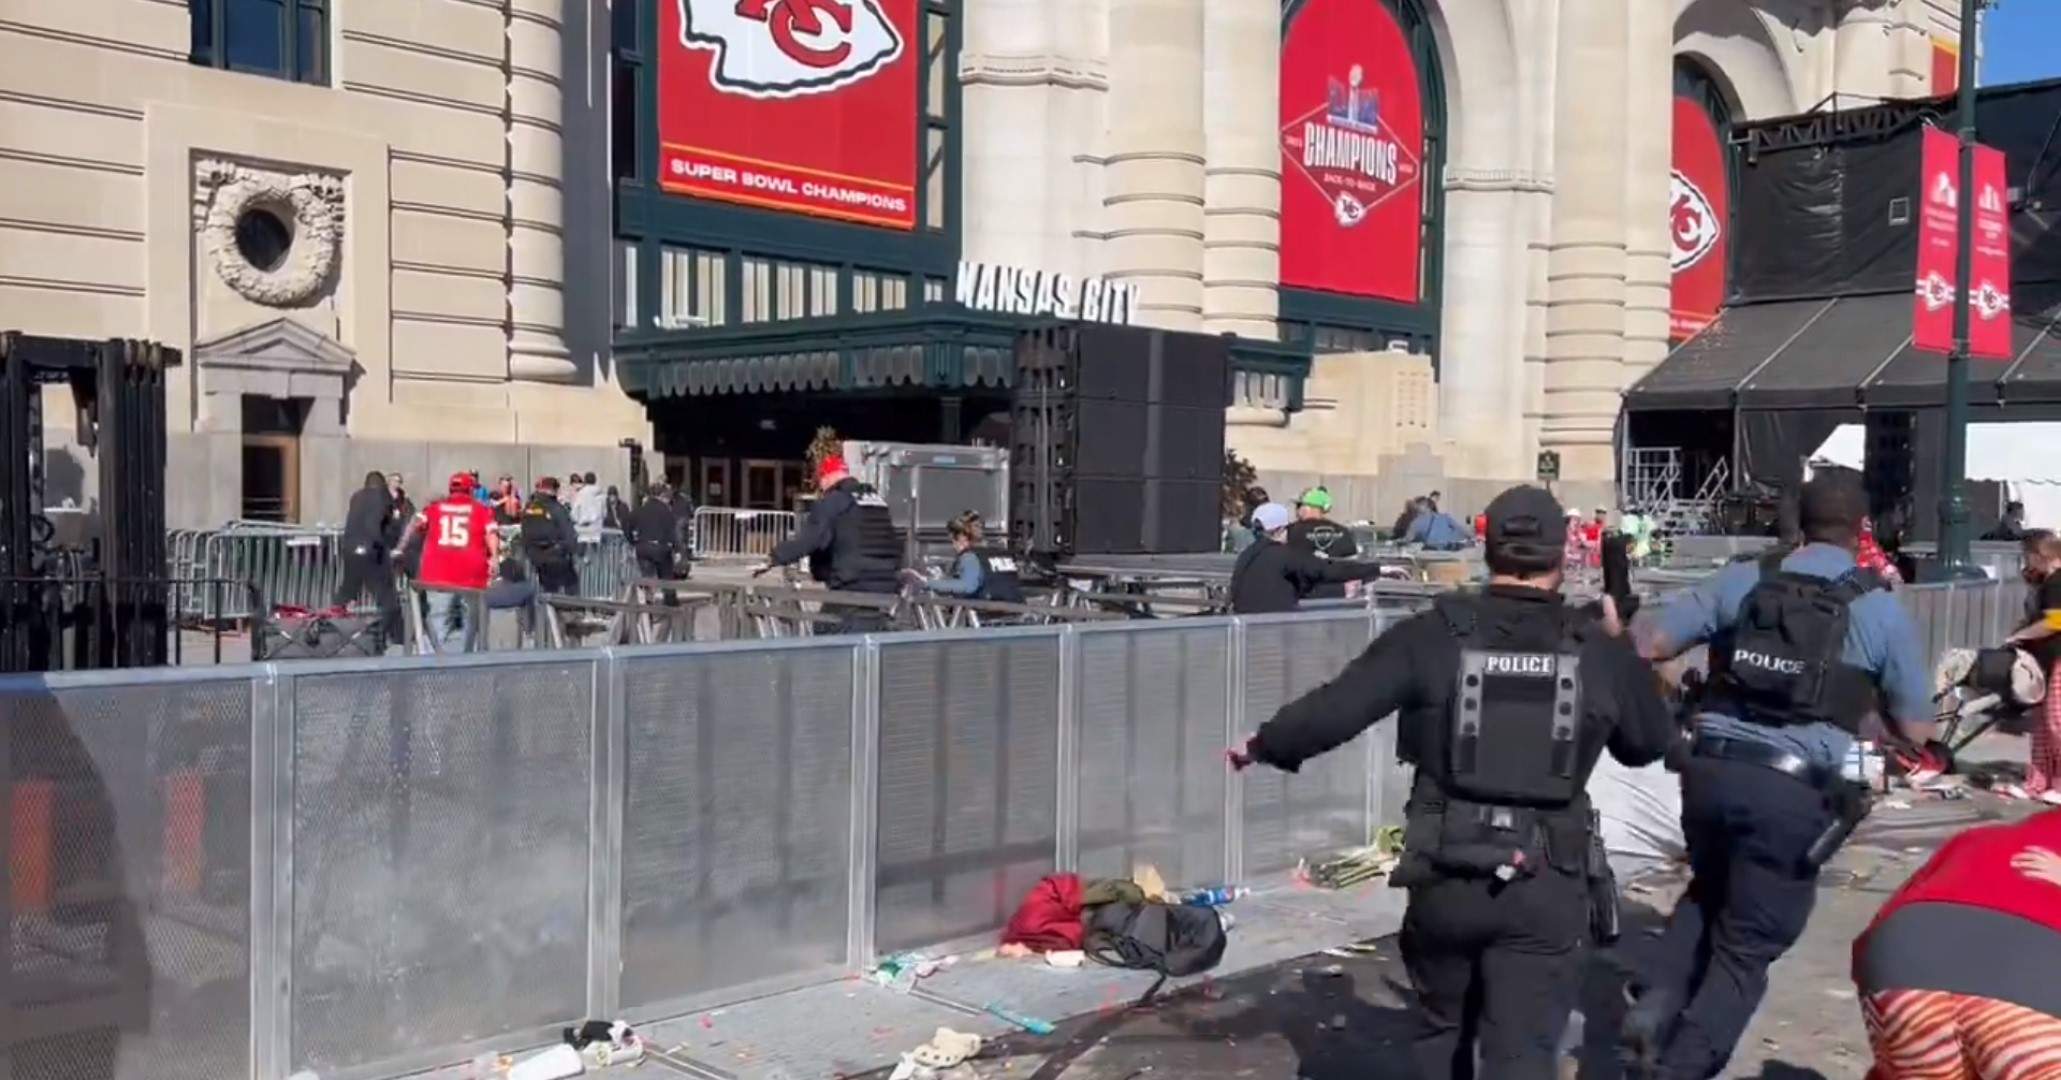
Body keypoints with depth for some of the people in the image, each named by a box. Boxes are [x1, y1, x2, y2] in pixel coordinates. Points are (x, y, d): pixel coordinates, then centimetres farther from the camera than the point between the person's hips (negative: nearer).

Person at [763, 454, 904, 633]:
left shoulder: (832, 502, -5)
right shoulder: (877, 500, 20)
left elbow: (807, 538, -16)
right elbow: (895, 545, 28)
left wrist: (774, 559, -10)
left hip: (853, 591, -8)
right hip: (886, 591, 8)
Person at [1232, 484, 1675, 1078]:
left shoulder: (1434, 634, -8)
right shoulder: (1598, 648, -2)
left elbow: (1332, 709, -9)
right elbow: (1652, 742, 13)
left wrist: (1264, 746, 9)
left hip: (1446, 875, 0)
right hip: (1547, 885, 0)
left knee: (1440, 1030, 23)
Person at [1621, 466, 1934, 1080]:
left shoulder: (1742, 581, 7)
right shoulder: (1882, 611, 3)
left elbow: (1648, 645, 2)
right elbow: (1915, 731, 8)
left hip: (1711, 769, 3)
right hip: (1791, 792, -3)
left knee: (1708, 893, 30)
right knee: (1748, 946, 10)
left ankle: (1655, 1009, 11)